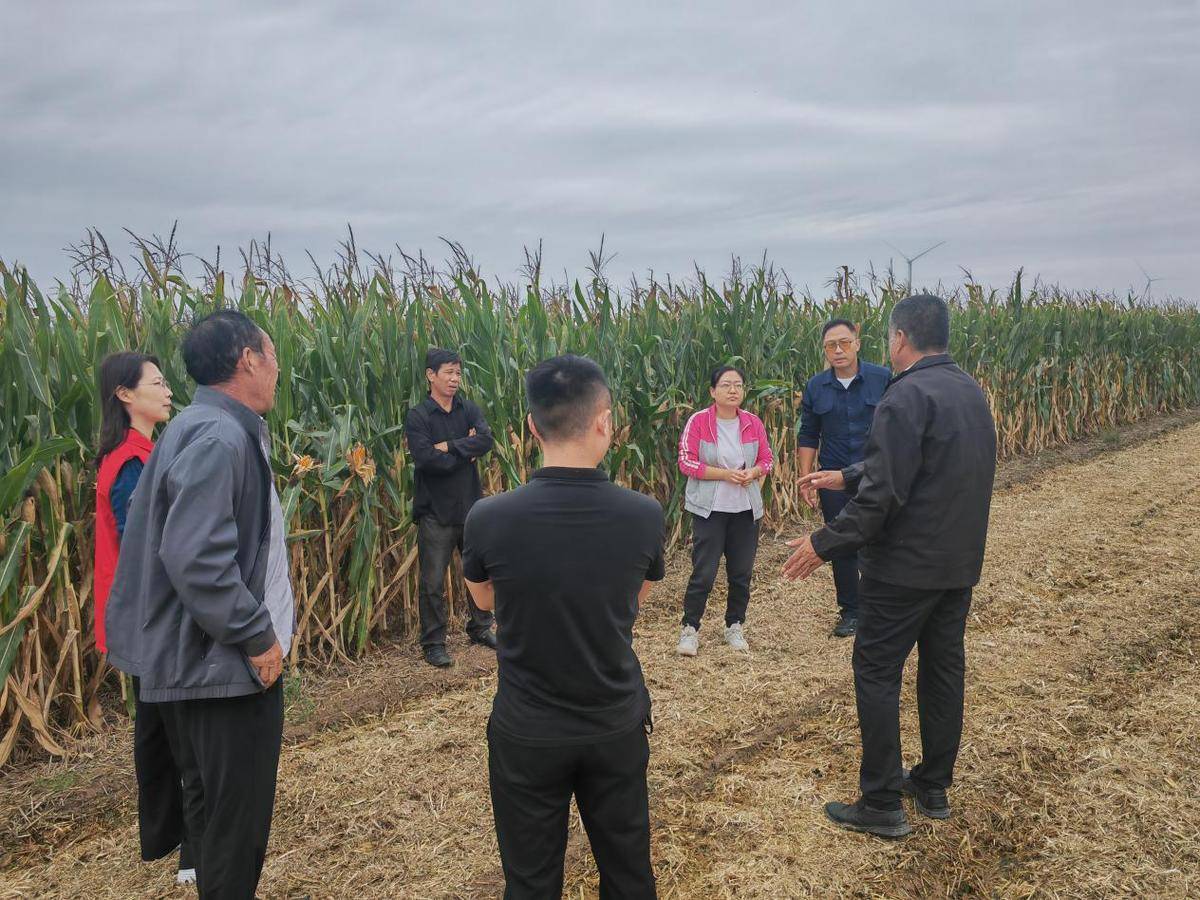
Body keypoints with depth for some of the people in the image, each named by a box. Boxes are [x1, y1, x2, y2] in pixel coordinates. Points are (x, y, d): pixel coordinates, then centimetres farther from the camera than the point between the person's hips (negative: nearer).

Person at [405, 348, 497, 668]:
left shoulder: (468, 409, 5)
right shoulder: (417, 416, -7)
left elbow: (486, 440, -12)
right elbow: (427, 459, -20)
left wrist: (450, 446, -18)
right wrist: (467, 452, -12)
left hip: (471, 505, 5)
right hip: (435, 511, -4)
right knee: (433, 582, 3)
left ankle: (480, 628, 34)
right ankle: (433, 643, 16)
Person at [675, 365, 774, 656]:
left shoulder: (753, 423, 2)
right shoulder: (698, 422, -9)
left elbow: (767, 459, 10)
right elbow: (687, 463, -11)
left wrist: (753, 472, -13)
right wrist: (725, 474, -20)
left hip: (746, 509, 4)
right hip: (709, 509, -4)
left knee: (741, 573, 11)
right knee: (703, 573, -3)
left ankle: (735, 627, 28)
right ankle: (689, 629, 12)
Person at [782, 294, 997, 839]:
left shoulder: (908, 395, -20)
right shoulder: (969, 390, 10)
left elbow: (885, 493, -24)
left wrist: (825, 544, -17)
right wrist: (847, 477, 25)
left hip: (907, 565, -9)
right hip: (960, 563, 9)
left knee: (877, 672, 2)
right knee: (943, 667, 17)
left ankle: (881, 806, 9)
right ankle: (934, 786, 30)